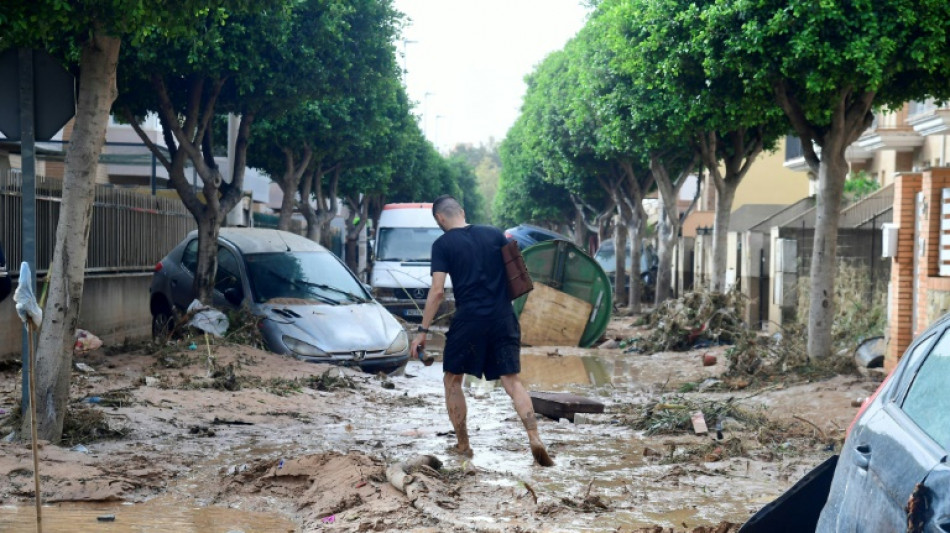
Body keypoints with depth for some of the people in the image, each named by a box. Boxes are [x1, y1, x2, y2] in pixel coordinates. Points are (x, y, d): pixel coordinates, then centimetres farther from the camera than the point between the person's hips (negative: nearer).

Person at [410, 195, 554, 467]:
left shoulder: (443, 244, -2)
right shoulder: (494, 234, 9)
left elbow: (437, 291, -9)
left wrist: (422, 331, -5)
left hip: (469, 320, -3)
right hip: (503, 318, 4)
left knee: (452, 381, 14)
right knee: (512, 380, 4)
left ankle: (463, 446, 17)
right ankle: (534, 439, -14)